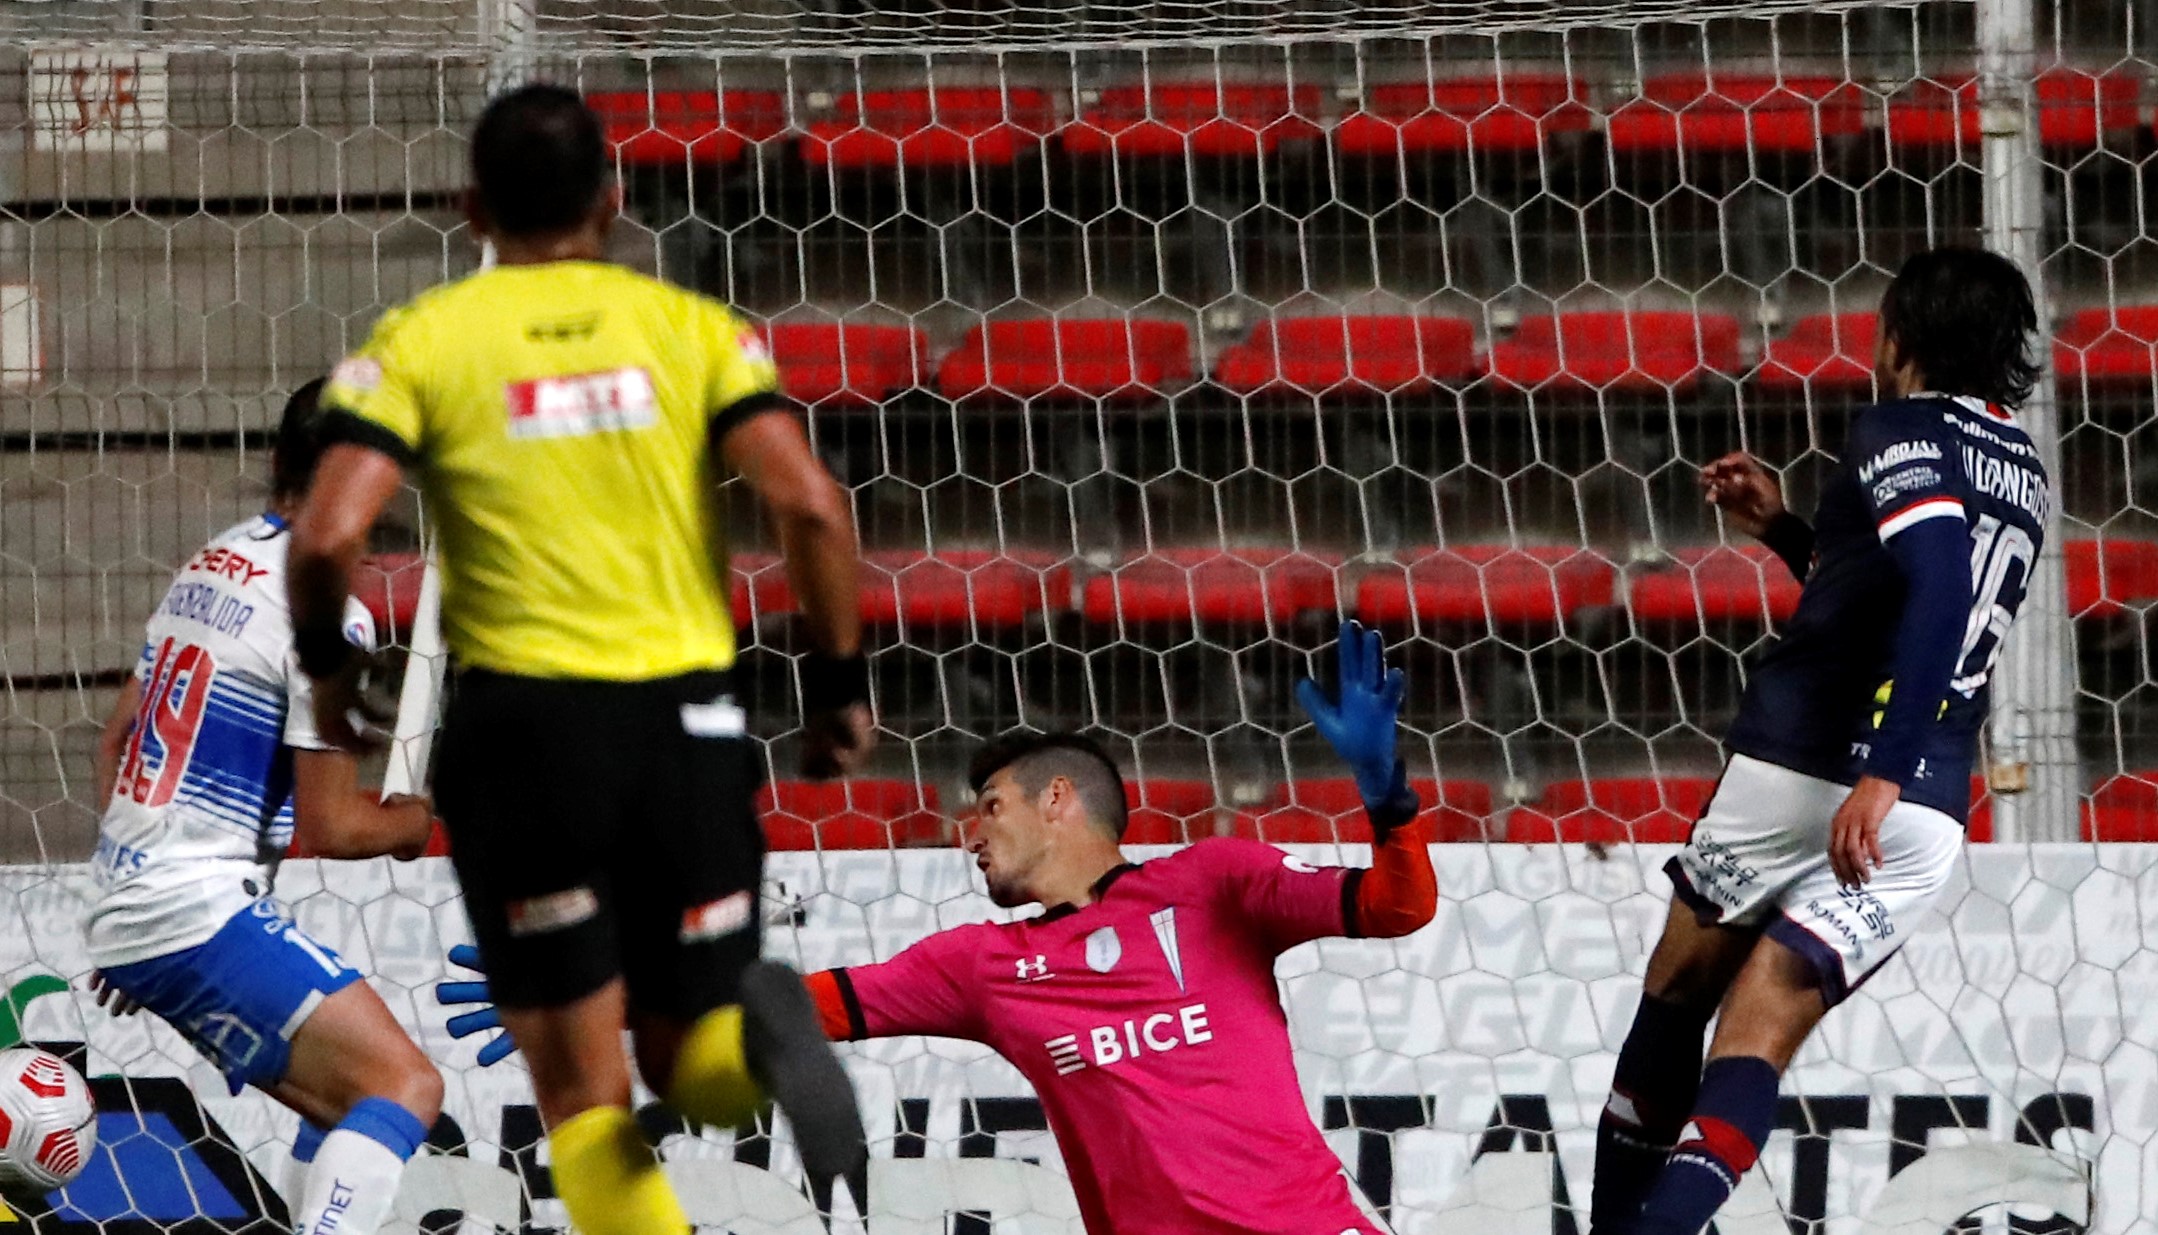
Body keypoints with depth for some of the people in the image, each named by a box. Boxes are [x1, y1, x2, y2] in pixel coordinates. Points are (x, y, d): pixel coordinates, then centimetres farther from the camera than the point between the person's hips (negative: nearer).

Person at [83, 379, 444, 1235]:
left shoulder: (208, 568, 14)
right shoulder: (327, 612, -13)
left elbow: (117, 735, 23)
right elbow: (328, 825, -13)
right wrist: (416, 820, 8)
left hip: (123, 915, 10)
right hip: (204, 917, -10)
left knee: (351, 1113, 18)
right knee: (405, 1088, -19)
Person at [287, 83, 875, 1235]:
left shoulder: (421, 341, 1)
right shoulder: (693, 327, 6)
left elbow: (328, 534, -11)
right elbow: (808, 504, -7)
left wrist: (325, 666, 8)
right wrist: (839, 681, 4)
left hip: (523, 720, -2)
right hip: (686, 718, 2)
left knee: (582, 1094, 7)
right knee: (691, 1061, 14)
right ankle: (760, 1039, -23)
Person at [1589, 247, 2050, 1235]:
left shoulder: (1901, 432, -5)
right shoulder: (2021, 470, 19)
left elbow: (1939, 593, -23)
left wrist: (1882, 774, -29)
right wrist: (1785, 531, 31)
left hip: (1800, 772, -6)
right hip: (1928, 814, 6)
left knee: (1677, 996, 15)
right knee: (1758, 1038, 0)